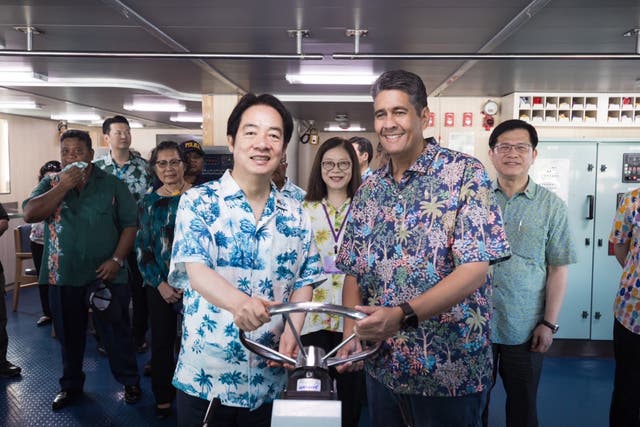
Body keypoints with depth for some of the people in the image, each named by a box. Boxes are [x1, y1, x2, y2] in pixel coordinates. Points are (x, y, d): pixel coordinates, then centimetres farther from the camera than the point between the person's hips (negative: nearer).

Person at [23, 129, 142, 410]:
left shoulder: (112, 185, -2)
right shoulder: (51, 184, 4)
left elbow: (129, 224, -4)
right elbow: (30, 214, -11)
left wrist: (116, 259, -14)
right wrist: (64, 185, -17)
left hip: (106, 275, -2)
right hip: (63, 276, 3)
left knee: (116, 332, 8)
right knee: (69, 334, 17)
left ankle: (130, 382, 25)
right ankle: (71, 386, 35)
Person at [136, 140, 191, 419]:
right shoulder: (149, 202, 5)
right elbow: (142, 248, 5)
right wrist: (160, 283, -5)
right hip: (159, 286, 3)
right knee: (161, 342, 11)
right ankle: (163, 398, 29)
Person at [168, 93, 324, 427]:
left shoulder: (295, 214, 4)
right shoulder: (197, 202, -7)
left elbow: (305, 279, 8)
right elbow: (196, 270, -20)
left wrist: (292, 330, -11)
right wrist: (238, 301, -41)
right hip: (205, 376, -3)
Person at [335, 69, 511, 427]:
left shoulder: (465, 173, -11)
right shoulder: (369, 190, 6)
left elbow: (475, 270, -19)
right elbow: (353, 270, 9)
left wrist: (402, 315, -30)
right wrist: (351, 331, -8)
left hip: (449, 370, -5)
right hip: (382, 367, 5)